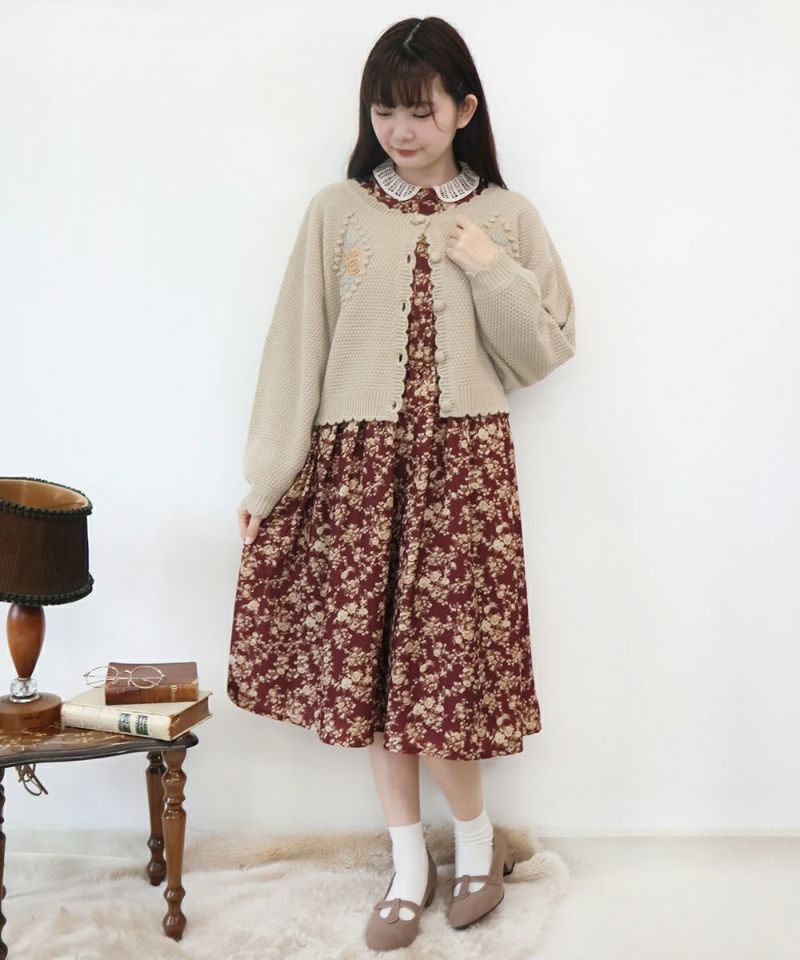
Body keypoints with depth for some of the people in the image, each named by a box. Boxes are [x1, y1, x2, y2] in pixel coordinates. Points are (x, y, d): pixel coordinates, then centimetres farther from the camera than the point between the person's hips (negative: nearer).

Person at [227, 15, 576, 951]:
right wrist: (265, 478, -2)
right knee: (368, 660, 5)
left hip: (464, 462, -1)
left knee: (443, 662, -3)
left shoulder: (506, 218, 5)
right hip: (357, 462, 1)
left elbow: (545, 354, 6)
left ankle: (476, 834, 25)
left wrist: (490, 270, -9)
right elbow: (295, 349, 2)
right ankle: (409, 856, 23)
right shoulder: (336, 212, 4)